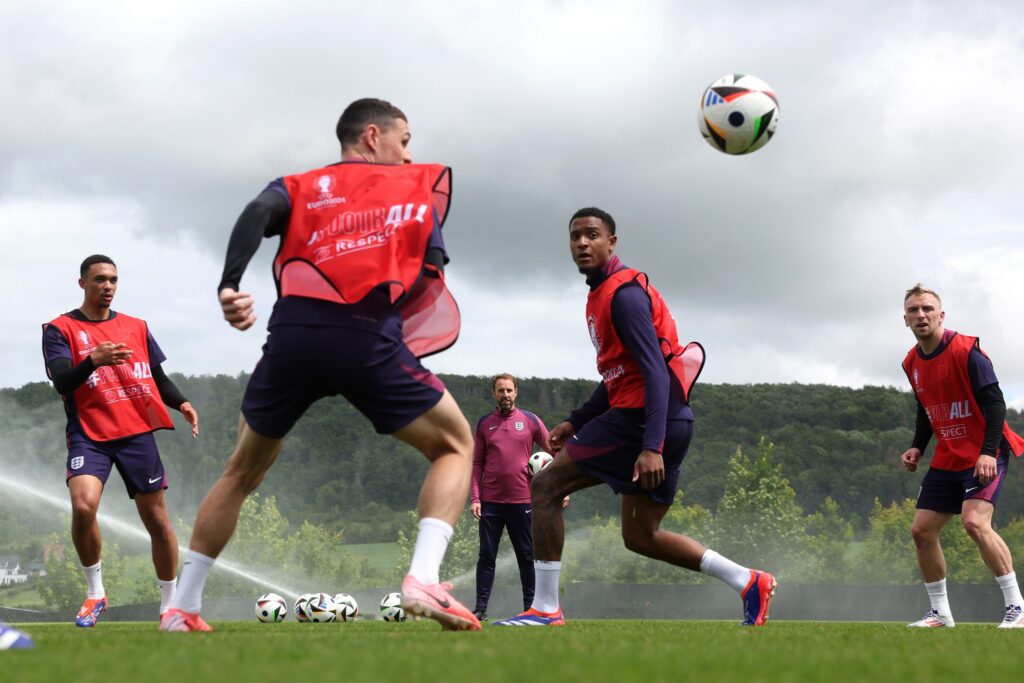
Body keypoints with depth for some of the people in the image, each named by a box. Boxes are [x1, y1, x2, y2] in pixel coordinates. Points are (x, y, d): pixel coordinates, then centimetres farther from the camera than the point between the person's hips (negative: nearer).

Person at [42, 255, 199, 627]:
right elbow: (61, 382, -11)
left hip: (137, 433, 3)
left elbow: (159, 377, 19)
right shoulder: (60, 328, 2)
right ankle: (95, 592, -5)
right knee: (83, 506, -26)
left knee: (156, 517, 3)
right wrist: (93, 361, -30)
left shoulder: (136, 327, 14)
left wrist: (181, 403, -1)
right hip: (89, 435, -3)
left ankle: (169, 603, 18)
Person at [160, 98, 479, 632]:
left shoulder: (299, 186, 25)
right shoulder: (420, 186, 24)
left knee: (242, 471, 24)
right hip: (369, 337, -3)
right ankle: (423, 580, -7)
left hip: (292, 330, 3)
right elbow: (432, 270, 12)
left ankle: (182, 607, 24)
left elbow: (259, 212, 2)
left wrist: (228, 284, -11)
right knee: (456, 446, 16)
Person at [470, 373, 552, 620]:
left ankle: (530, 606, 12)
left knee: (527, 556, 5)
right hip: (490, 501, 1)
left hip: (522, 500, -1)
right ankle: (481, 608, 3)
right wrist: (474, 498, -3)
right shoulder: (484, 423, 7)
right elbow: (477, 463, 7)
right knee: (486, 556, 0)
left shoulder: (530, 420, 3)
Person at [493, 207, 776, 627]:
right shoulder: (601, 295, 20)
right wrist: (575, 422, 22)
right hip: (671, 423, 10)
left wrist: (652, 447, -28)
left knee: (546, 486, -8)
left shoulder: (624, 294, -12)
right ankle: (749, 582, 15)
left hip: (646, 418, -10)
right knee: (641, 536, 15)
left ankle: (545, 610, -7)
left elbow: (655, 371, -20)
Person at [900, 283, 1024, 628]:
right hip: (947, 459, 8)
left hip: (984, 455, -8)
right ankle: (940, 612, 17)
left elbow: (995, 402, -18)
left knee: (975, 522, -26)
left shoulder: (966, 351, -14)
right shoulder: (912, 363, 7)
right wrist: (917, 447, 5)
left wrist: (988, 452, -28)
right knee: (921, 530, 4)